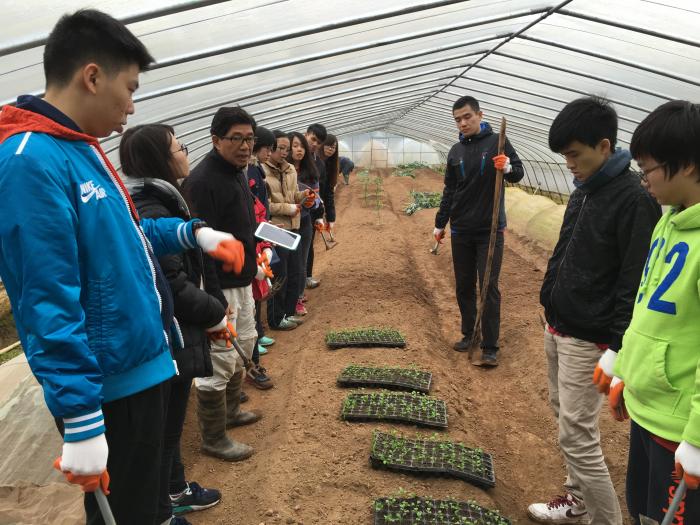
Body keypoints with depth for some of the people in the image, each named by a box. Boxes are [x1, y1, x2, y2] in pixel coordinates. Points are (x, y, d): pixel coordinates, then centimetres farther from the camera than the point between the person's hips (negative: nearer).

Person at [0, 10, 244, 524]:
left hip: (141, 367, 9)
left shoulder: (80, 148, 8)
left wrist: (194, 232, 10)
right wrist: (80, 419, -24)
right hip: (108, 387, -9)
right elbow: (49, 304, -26)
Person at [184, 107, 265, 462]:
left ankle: (229, 411, 43)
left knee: (243, 346, 23)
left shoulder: (238, 173, 10)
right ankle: (213, 439, 18)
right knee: (218, 362, 0)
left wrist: (253, 266, 20)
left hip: (242, 281, 11)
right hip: (219, 287, -10)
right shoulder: (202, 181, -21)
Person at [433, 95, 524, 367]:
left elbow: (519, 172, -4)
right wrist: (440, 224, 15)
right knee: (464, 286, 11)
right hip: (461, 231, 5)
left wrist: (508, 168, -27)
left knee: (489, 288, -4)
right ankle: (469, 334, 26)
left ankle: (490, 348, 1)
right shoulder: (455, 151, 9)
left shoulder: (497, 142, -3)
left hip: (490, 230, -4)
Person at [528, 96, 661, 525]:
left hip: (589, 340, -9)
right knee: (568, 419, 20)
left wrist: (618, 348, -21)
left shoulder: (634, 200, -18)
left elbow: (636, 282, -20)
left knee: (578, 436, -4)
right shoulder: (584, 191, 9)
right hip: (557, 328, 9)